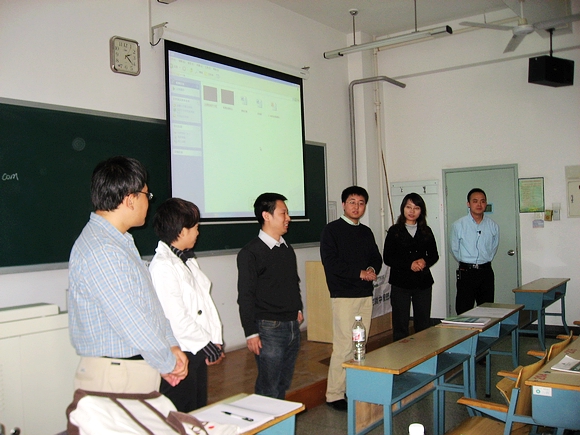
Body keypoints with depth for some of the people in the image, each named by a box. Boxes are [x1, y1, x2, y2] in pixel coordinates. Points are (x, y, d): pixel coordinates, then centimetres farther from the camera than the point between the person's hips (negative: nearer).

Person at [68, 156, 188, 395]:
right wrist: (168, 363, -11)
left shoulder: (120, 242, 11)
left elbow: (149, 302, 13)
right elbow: (130, 321, -23)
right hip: (116, 376, -9)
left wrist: (171, 346, 6)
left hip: (139, 368, 9)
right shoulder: (101, 252, -22)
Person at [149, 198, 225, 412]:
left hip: (198, 352, 9)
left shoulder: (188, 261, 12)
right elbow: (176, 318, -22)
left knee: (199, 410, 17)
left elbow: (205, 301, 10)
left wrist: (216, 340, 1)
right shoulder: (162, 266, -18)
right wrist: (208, 345, -12)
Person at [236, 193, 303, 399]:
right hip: (269, 328, -7)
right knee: (269, 389, -1)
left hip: (293, 326, 7)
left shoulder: (287, 249, 12)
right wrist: (251, 333, -14)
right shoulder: (250, 252, -11)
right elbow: (245, 295, -13)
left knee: (284, 384, 16)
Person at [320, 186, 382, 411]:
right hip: (344, 296, -6)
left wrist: (372, 269, -5)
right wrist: (360, 273, -13)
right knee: (344, 346, -8)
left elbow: (376, 257, 18)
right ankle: (334, 395, 1)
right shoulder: (331, 230, -3)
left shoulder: (366, 232, 16)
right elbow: (331, 263, -12)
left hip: (366, 294, 6)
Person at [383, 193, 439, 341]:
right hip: (400, 283, -3)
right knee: (400, 325, 0)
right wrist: (409, 264, -15)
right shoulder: (394, 231, 0)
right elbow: (387, 258, -4)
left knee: (424, 324, 7)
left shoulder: (426, 231, 10)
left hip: (423, 282, 3)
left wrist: (424, 261, -9)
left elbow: (434, 255, 13)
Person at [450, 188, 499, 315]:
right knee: (464, 311, -3)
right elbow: (455, 250, 5)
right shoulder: (458, 225, -5)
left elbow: (494, 248, 16)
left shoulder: (493, 226, 3)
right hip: (466, 272, -3)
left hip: (486, 272, 3)